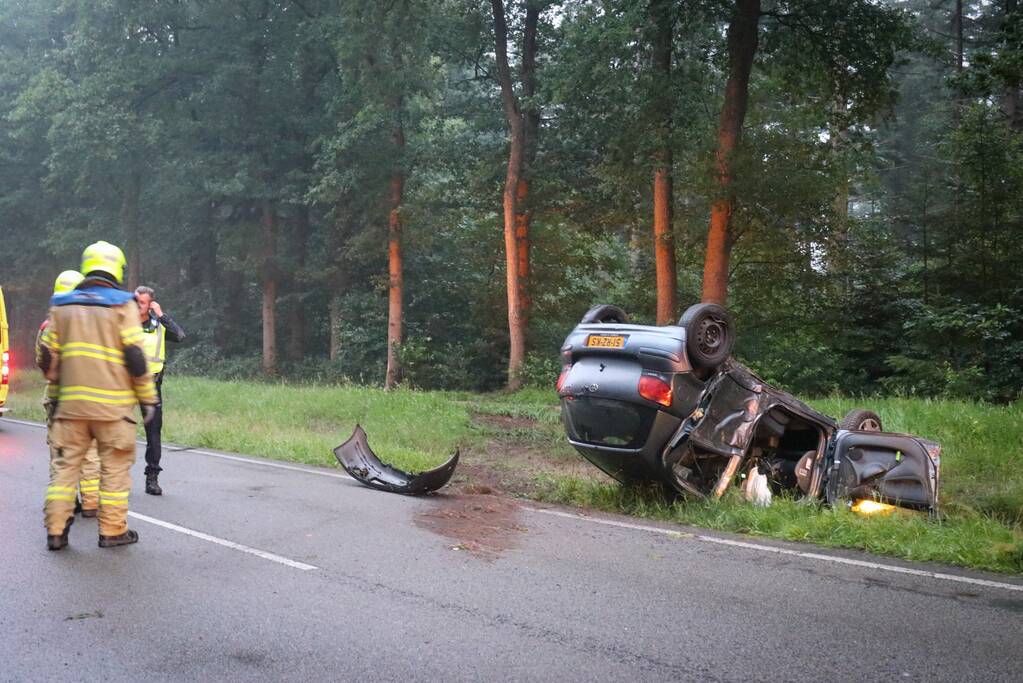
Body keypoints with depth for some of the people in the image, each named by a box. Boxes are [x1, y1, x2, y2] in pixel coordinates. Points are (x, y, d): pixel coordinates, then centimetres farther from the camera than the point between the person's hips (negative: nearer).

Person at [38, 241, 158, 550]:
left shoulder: (61, 305, 9)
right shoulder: (122, 304, -5)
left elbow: (47, 357, 11)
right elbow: (135, 356, -9)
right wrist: (148, 397, -2)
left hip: (71, 402, 4)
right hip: (112, 403, -4)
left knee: (66, 463, 11)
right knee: (115, 466, 5)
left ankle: (56, 530, 11)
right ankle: (112, 530, 9)